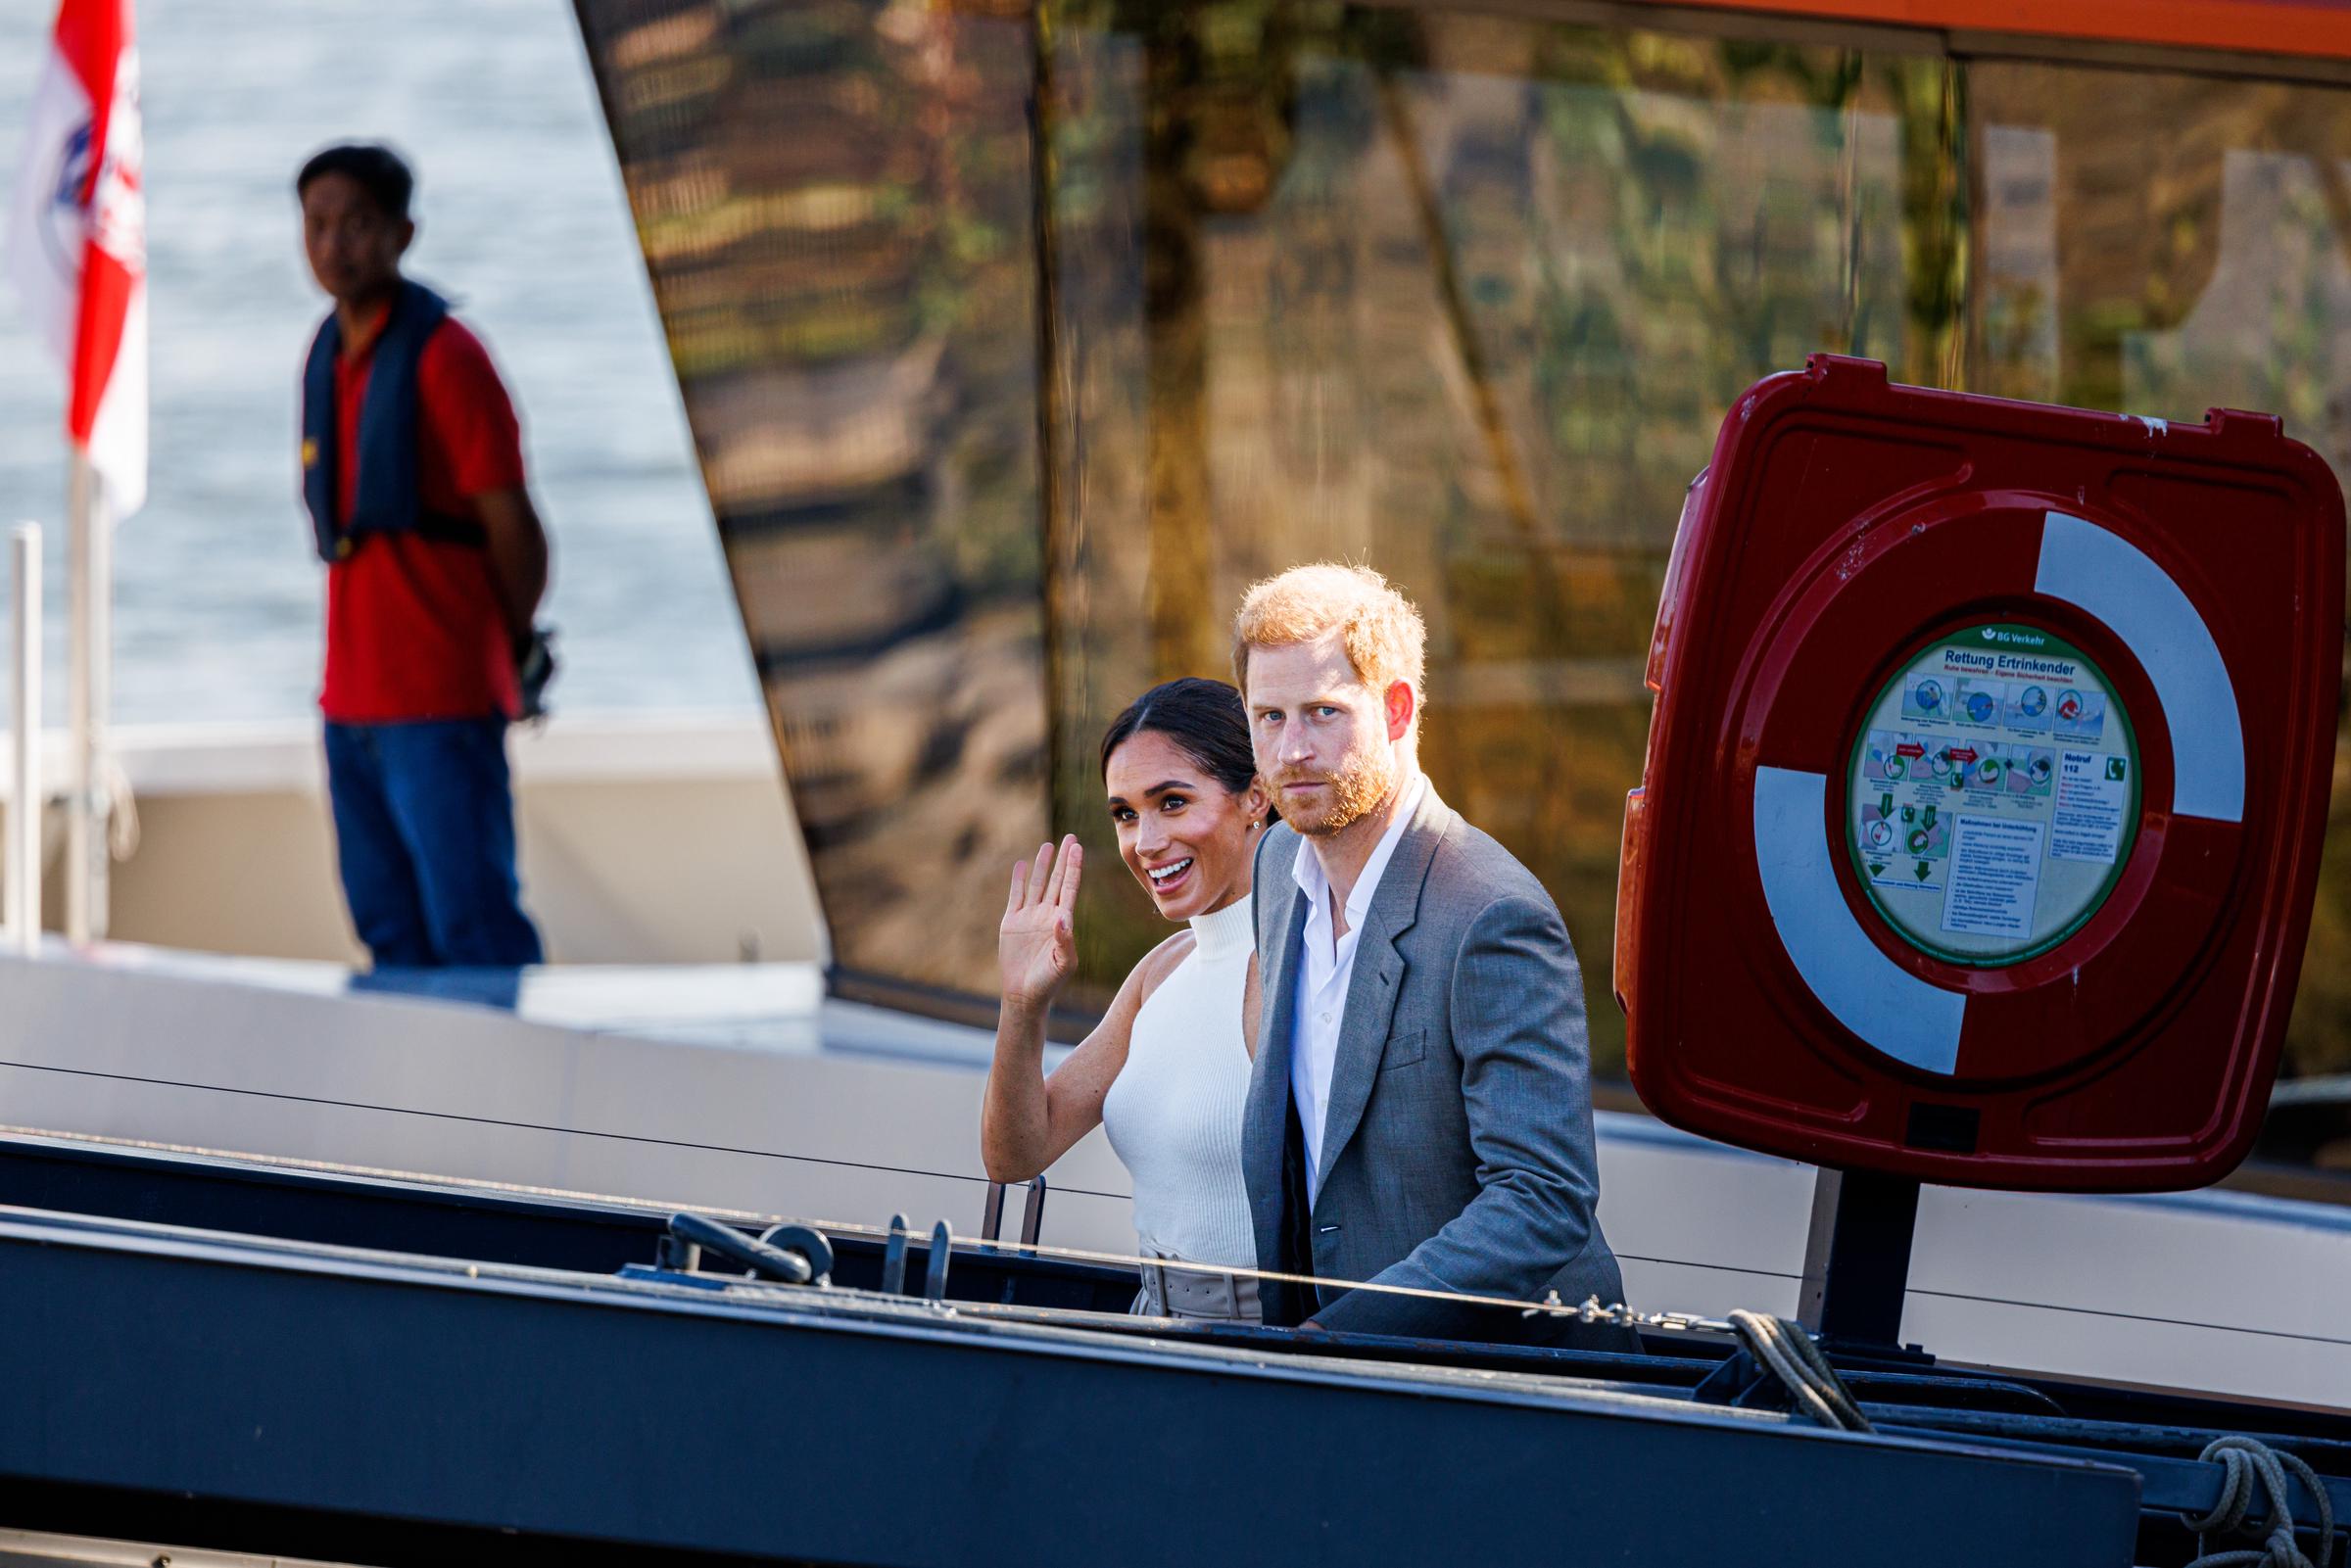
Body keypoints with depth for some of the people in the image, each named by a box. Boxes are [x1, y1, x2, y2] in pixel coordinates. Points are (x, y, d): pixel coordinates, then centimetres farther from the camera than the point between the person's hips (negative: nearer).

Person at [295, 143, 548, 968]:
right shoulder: (327, 357, 12)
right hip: (355, 698, 8)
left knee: (473, 930, -8)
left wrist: (509, 647, 5)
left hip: (440, 700, -8)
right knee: (390, 929, 12)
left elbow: (514, 528, -10)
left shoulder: (445, 357, -11)